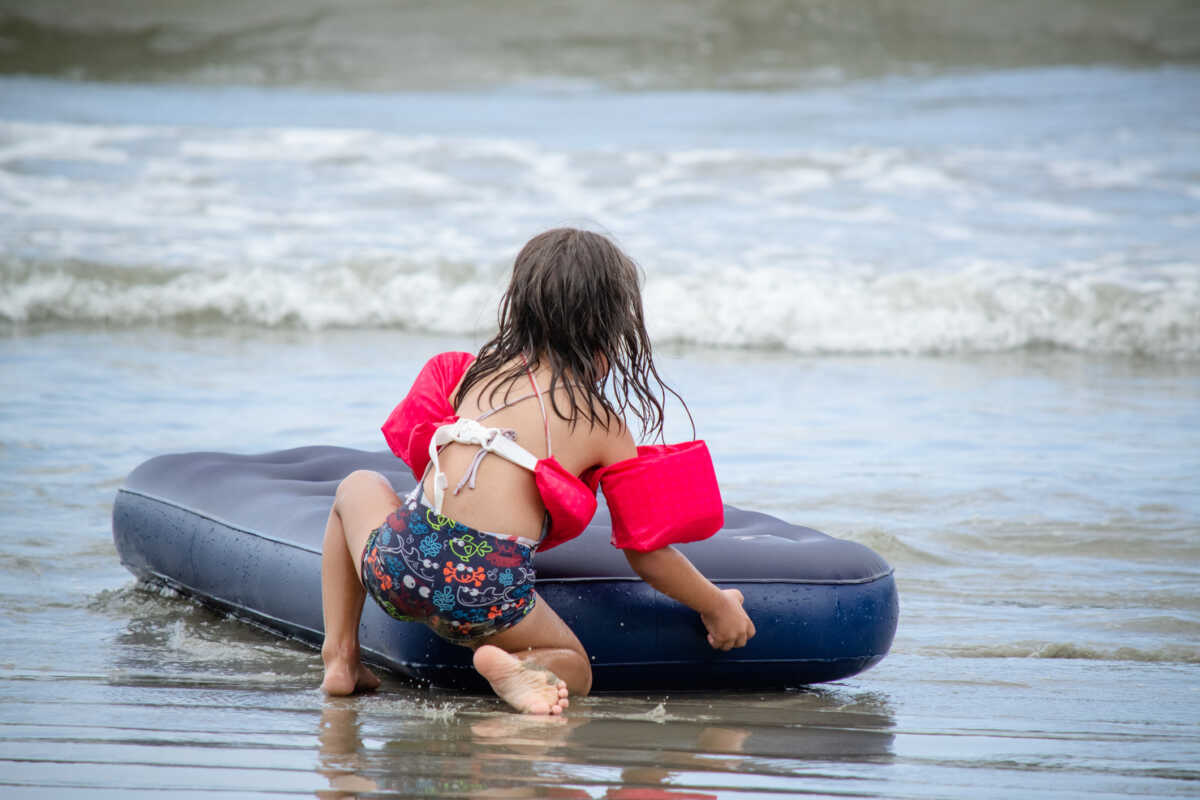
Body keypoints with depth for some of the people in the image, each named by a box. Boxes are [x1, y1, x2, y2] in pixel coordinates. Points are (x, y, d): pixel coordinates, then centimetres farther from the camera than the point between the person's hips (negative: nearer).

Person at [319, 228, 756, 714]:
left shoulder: (480, 366, 16)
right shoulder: (605, 426, 8)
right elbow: (647, 552, 11)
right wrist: (718, 607, 26)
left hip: (397, 563, 2)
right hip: (488, 592, -2)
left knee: (359, 486, 35)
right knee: (574, 670, 26)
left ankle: (339, 657, 22)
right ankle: (518, 666, -12)